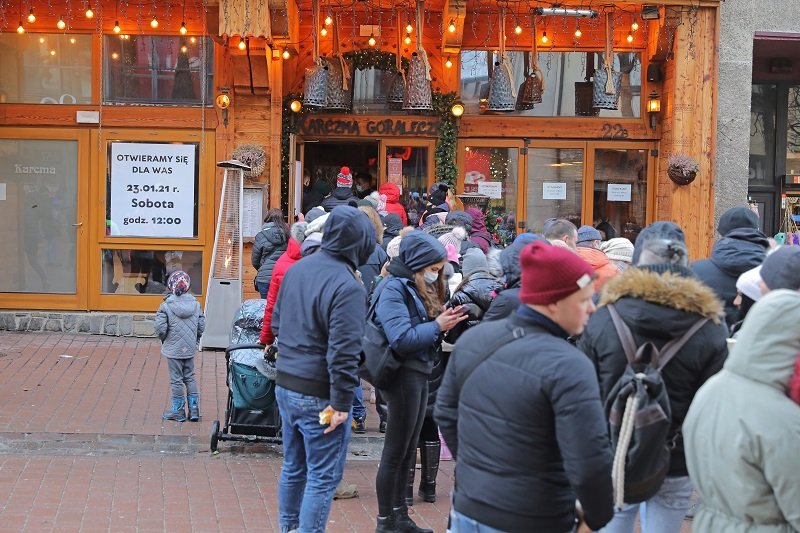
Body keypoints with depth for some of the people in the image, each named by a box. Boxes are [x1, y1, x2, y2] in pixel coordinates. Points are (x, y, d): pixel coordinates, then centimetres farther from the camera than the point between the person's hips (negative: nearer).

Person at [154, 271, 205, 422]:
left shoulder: (166, 306, -14)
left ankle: (178, 411, 12)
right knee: (190, 377, 16)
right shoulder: (196, 304, -2)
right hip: (190, 349, 4)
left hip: (173, 349, -4)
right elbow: (201, 326, 3)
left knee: (176, 380, 5)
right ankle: (194, 408, 15)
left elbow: (160, 328, -16)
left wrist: (164, 340, 4)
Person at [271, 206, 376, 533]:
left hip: (285, 386, 8)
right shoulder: (348, 287, -20)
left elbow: (277, 323, 15)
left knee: (293, 467, 22)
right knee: (323, 477, 3)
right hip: (319, 396, -8)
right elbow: (343, 352, -23)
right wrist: (341, 402, -19)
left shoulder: (296, 269, 4)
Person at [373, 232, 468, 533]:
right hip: (403, 376, -9)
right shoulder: (394, 289, -15)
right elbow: (401, 339, -24)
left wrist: (445, 321, -2)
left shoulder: (419, 288, 15)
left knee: (408, 452, 16)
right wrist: (437, 326, -18)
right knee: (396, 452, 0)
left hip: (419, 375, 9)